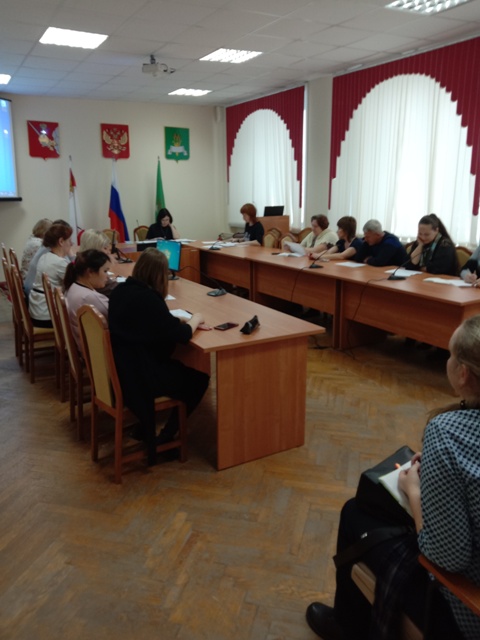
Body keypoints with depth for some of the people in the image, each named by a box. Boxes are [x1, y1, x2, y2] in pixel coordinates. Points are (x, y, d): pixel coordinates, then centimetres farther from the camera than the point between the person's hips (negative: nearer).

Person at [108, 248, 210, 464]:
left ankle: (148, 430, 26)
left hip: (122, 368, 8)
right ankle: (164, 437, 17)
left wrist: (168, 317, 5)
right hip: (140, 375, -8)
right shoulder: (148, 298, -25)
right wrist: (195, 319, -2)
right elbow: (180, 334, -21)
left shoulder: (120, 290, 1)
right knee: (199, 378, 10)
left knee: (182, 367, 27)